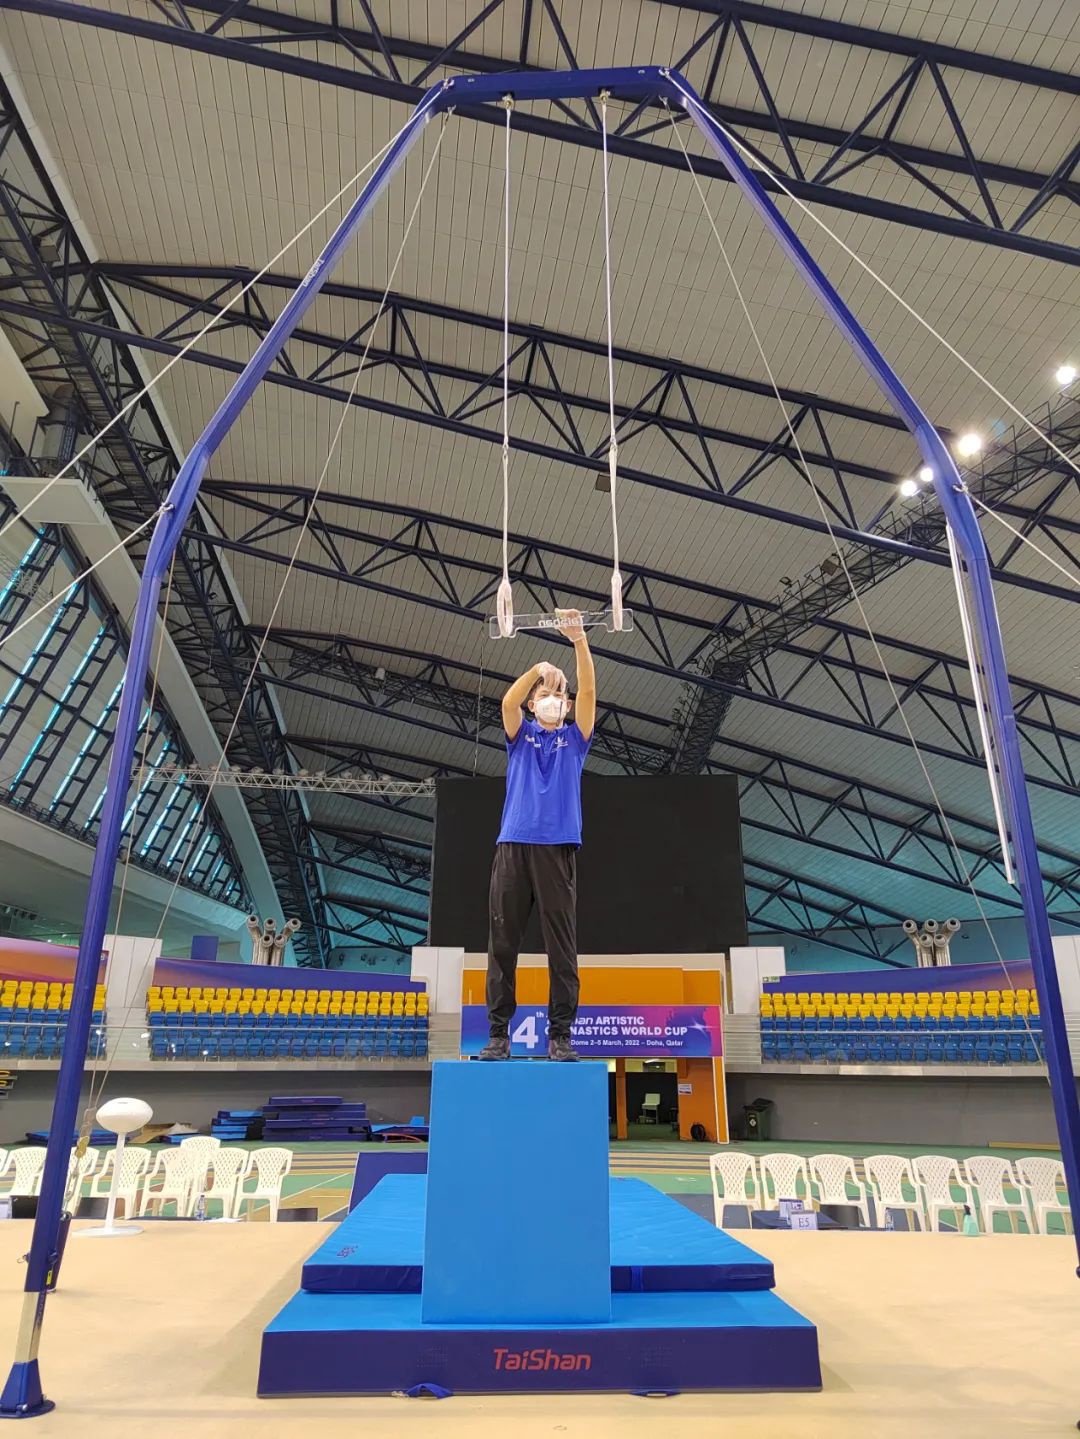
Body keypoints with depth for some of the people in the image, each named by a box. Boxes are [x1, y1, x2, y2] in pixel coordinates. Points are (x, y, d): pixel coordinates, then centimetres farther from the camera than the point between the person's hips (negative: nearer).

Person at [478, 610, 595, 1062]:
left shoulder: (575, 737, 15)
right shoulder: (520, 735, 16)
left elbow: (588, 693, 0)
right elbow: (508, 701, -4)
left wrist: (579, 642, -12)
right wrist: (538, 669, -20)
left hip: (558, 849, 0)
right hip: (513, 846, 0)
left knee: (562, 947, 0)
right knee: (502, 945, 0)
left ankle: (560, 1035, 6)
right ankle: (498, 1034, 7)